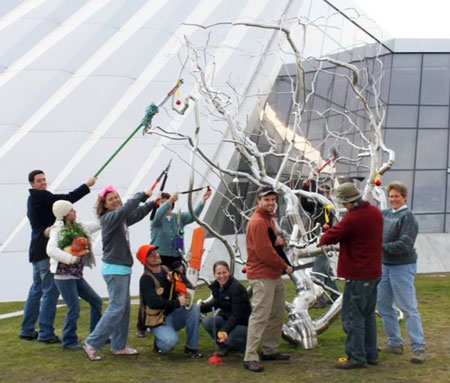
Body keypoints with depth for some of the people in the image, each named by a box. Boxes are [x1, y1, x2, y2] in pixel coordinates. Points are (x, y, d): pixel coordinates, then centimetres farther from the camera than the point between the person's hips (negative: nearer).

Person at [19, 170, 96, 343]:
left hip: (38, 251, 11)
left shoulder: (33, 199, 19)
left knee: (36, 290, 16)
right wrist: (87, 185, -9)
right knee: (50, 291, -8)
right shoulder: (40, 196, -13)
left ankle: (27, 330, 21)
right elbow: (68, 199, -17)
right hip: (46, 251, -11)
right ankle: (46, 333, -6)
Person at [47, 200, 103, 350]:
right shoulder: (58, 231, -14)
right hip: (64, 277, -8)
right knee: (74, 308, -7)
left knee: (96, 301, 11)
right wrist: (72, 258, -31)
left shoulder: (79, 227, 7)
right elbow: (51, 250, -28)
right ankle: (69, 341, 10)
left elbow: (98, 224, 15)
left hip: (77, 276, 8)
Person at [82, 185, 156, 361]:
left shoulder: (121, 218, 12)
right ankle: (91, 343, -6)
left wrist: (152, 204, 28)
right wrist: (142, 195, -24)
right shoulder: (109, 218, -14)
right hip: (114, 269, -9)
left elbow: (135, 214, 30)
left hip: (123, 268, 9)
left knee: (124, 308, 12)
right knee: (117, 308, -10)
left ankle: (119, 346, 19)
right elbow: (126, 209, -32)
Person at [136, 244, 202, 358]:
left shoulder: (166, 270, 7)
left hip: (173, 314, 7)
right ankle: (158, 344, 5)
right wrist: (177, 303, -25)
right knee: (171, 340, -34)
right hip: (158, 320, -7)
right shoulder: (146, 279, -15)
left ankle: (191, 348, -11)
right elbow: (153, 302, -27)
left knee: (195, 308, -19)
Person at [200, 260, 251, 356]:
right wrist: (200, 308, 0)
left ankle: (245, 345, 3)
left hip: (243, 323, -7)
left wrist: (225, 330, -38)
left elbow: (236, 315, -27)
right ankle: (224, 345, 5)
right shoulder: (215, 286, -2)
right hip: (226, 318, 7)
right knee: (206, 321, -18)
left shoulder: (237, 288, -25)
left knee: (229, 337, -34)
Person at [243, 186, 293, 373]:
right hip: (262, 276, -11)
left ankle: (270, 350, 27)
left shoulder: (268, 219, 16)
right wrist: (285, 266, -10)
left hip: (274, 275, 11)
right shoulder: (257, 222, -17)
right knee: (260, 316, -13)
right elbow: (265, 252, -21)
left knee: (277, 314, 17)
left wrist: (279, 239, -5)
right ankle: (250, 358, -12)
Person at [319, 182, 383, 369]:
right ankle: (371, 354, 25)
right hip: (374, 272, 9)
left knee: (353, 317, 0)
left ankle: (356, 358, 4)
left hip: (358, 276, -9)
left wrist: (322, 239, 8)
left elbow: (328, 238, -16)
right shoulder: (375, 212, 5)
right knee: (368, 315, 18)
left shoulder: (352, 219, -23)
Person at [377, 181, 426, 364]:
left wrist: (381, 247, -18)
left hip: (402, 267, -8)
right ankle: (395, 343, 23)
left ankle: (419, 348, -1)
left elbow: (404, 245, -21)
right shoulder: (385, 214, 8)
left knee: (408, 308, -6)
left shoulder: (407, 217, -13)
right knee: (383, 305, 12)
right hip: (385, 265, 8)